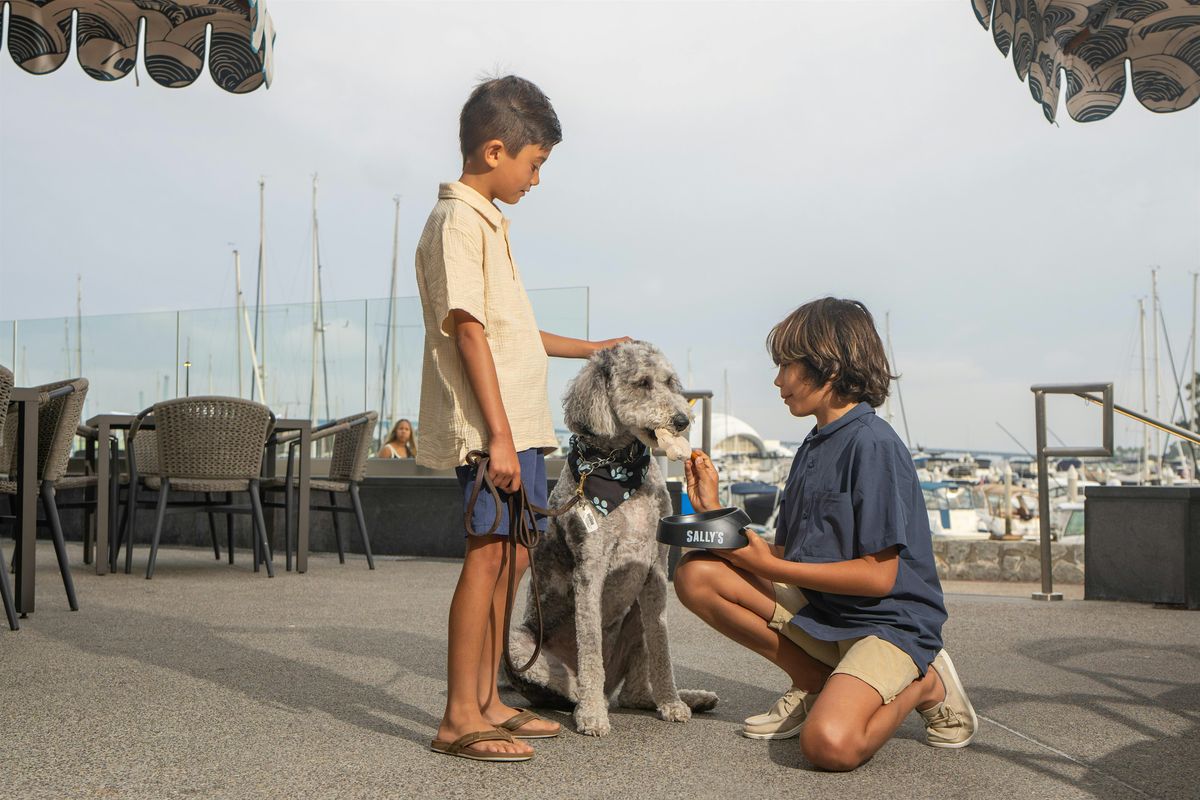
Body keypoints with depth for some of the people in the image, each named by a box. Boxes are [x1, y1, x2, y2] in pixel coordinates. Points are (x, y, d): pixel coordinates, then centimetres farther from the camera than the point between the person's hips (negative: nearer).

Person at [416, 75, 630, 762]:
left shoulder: (488, 221, 21)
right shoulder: (458, 221, -8)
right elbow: (468, 329, -17)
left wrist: (592, 349, 33)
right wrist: (499, 435, -21)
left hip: (518, 425, 10)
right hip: (490, 427, -10)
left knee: (510, 557, 11)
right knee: (489, 556, -8)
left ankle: (487, 701, 19)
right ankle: (460, 718, -1)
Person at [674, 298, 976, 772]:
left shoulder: (872, 444, -16)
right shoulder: (814, 447, 10)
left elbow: (878, 575, -19)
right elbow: (783, 555, 10)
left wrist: (769, 567, -15)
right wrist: (715, 513, 1)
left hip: (889, 622, -8)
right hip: (818, 610, 8)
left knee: (829, 744, -32)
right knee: (696, 575, -9)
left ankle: (923, 684, 1)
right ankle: (816, 684, 3)